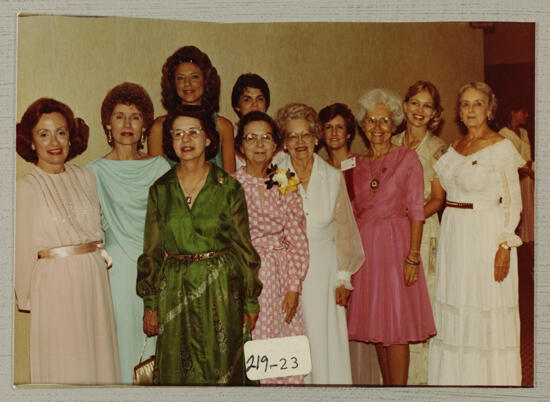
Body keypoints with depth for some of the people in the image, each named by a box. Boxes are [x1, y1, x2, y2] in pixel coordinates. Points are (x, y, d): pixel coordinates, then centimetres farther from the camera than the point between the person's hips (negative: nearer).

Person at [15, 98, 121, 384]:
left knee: (98, 355, 11)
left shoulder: (85, 178, 6)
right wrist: (26, 299, 2)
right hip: (54, 284, -4)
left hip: (94, 279, 5)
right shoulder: (27, 189, -8)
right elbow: (23, 250, -3)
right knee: (63, 366, 5)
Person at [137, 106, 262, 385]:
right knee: (177, 372, 7)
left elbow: (243, 246, 2)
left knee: (221, 368, 4)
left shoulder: (229, 187, -1)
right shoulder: (160, 190, 4)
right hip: (174, 291, 2)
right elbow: (152, 251, 7)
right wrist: (150, 304, 4)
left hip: (221, 288, -1)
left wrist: (251, 302, 2)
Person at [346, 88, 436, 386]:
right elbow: (353, 212, 11)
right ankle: (387, 384, 21)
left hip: (396, 244, -4)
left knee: (396, 323, -5)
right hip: (364, 247, 4)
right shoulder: (356, 164, 9)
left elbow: (416, 211, -6)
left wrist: (413, 255, -13)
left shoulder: (407, 158, -2)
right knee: (375, 324, 9)